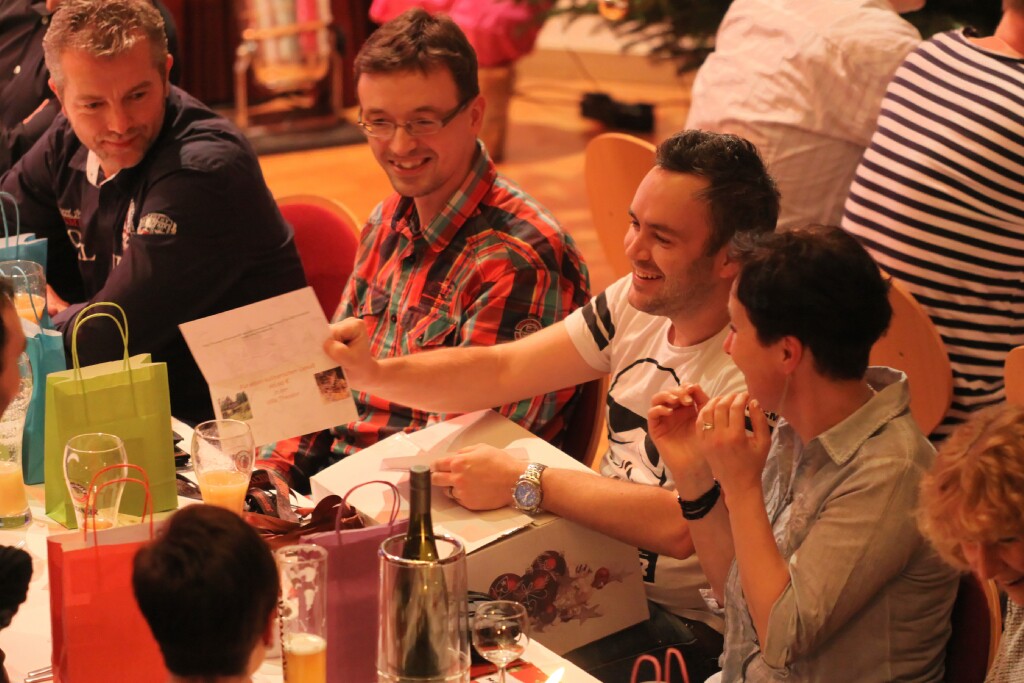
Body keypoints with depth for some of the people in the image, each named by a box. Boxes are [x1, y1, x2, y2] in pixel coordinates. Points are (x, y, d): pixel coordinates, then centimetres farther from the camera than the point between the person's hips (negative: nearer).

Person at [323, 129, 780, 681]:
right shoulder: (637, 304, 1)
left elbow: (679, 526, -30)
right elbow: (499, 371, 3)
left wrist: (524, 482, -23)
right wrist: (374, 374, -13)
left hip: (681, 622, -7)